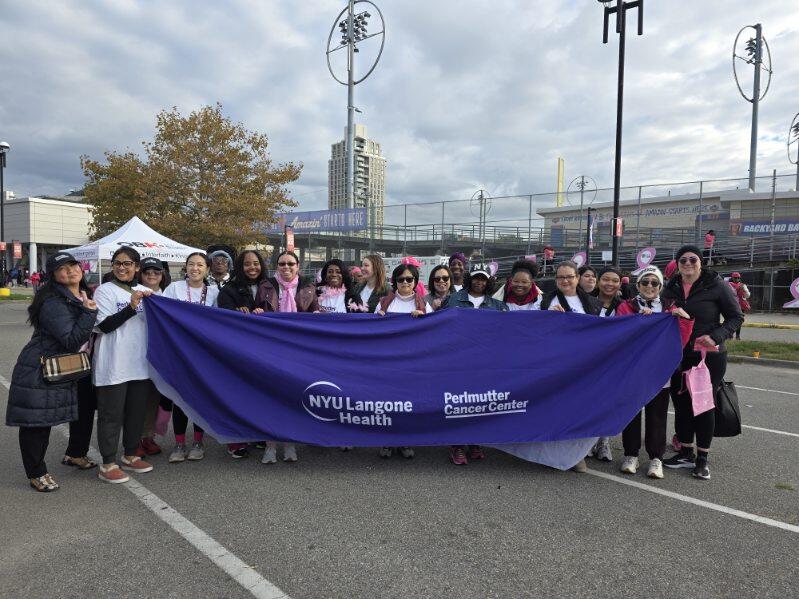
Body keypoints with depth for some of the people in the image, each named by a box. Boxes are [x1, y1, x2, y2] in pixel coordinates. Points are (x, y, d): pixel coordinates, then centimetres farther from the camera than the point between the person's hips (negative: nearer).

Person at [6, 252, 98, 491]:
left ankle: (75, 454, 38)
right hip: (40, 372, -8)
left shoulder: (85, 296, 5)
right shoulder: (53, 303, -23)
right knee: (37, 421, 1)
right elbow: (72, 340, -29)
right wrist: (89, 312, -32)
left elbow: (89, 334, 19)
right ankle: (36, 474, 17)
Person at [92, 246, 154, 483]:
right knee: (111, 414, 1)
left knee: (137, 411, 13)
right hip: (113, 366, -5)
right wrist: (132, 306, -23)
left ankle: (130, 456, 28)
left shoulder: (145, 292, 11)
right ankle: (108, 464, 11)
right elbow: (104, 325, -14)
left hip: (140, 364, 5)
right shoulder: (105, 291, -3)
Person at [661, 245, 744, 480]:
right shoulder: (671, 288, 7)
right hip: (679, 357, 4)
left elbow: (736, 317, -3)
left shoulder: (716, 285, -6)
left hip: (710, 357, -4)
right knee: (681, 403, 9)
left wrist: (716, 337, -19)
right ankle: (686, 453, 24)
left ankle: (702, 459, 17)